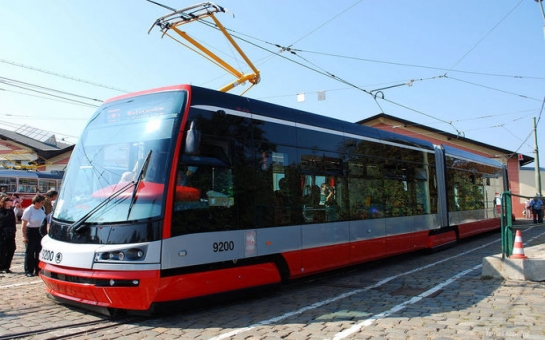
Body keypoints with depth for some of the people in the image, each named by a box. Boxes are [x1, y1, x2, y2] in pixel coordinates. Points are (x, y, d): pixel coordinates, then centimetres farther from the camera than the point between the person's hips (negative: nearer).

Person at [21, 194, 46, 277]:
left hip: (40, 231, 5)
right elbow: (24, 224, -14)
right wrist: (24, 236, -15)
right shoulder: (28, 210, -15)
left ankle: (38, 270, 16)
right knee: (30, 252, 1)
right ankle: (28, 271, 9)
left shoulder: (42, 208, 1)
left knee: (39, 251, 7)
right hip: (31, 232, -5)